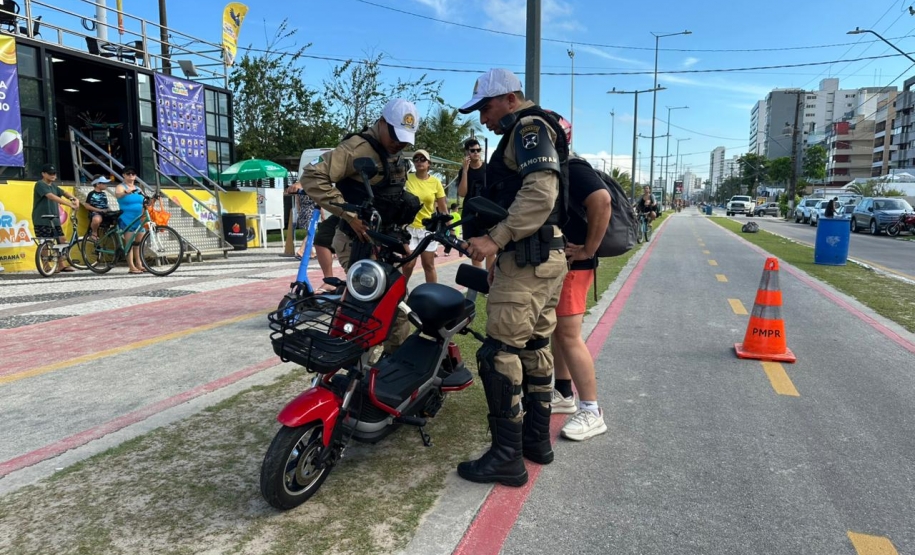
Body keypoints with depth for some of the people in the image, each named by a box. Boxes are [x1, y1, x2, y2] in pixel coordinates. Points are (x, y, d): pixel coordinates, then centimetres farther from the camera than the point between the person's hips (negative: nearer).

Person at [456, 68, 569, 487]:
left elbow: (541, 192, -22)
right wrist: (502, 257, 22)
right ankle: (537, 439, 25)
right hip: (546, 258, 11)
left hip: (527, 259, -11)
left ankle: (507, 457, -3)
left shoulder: (529, 127, -6)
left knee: (499, 355, -9)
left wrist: (496, 238, -23)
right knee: (534, 349, 14)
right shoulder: (527, 135, 25)